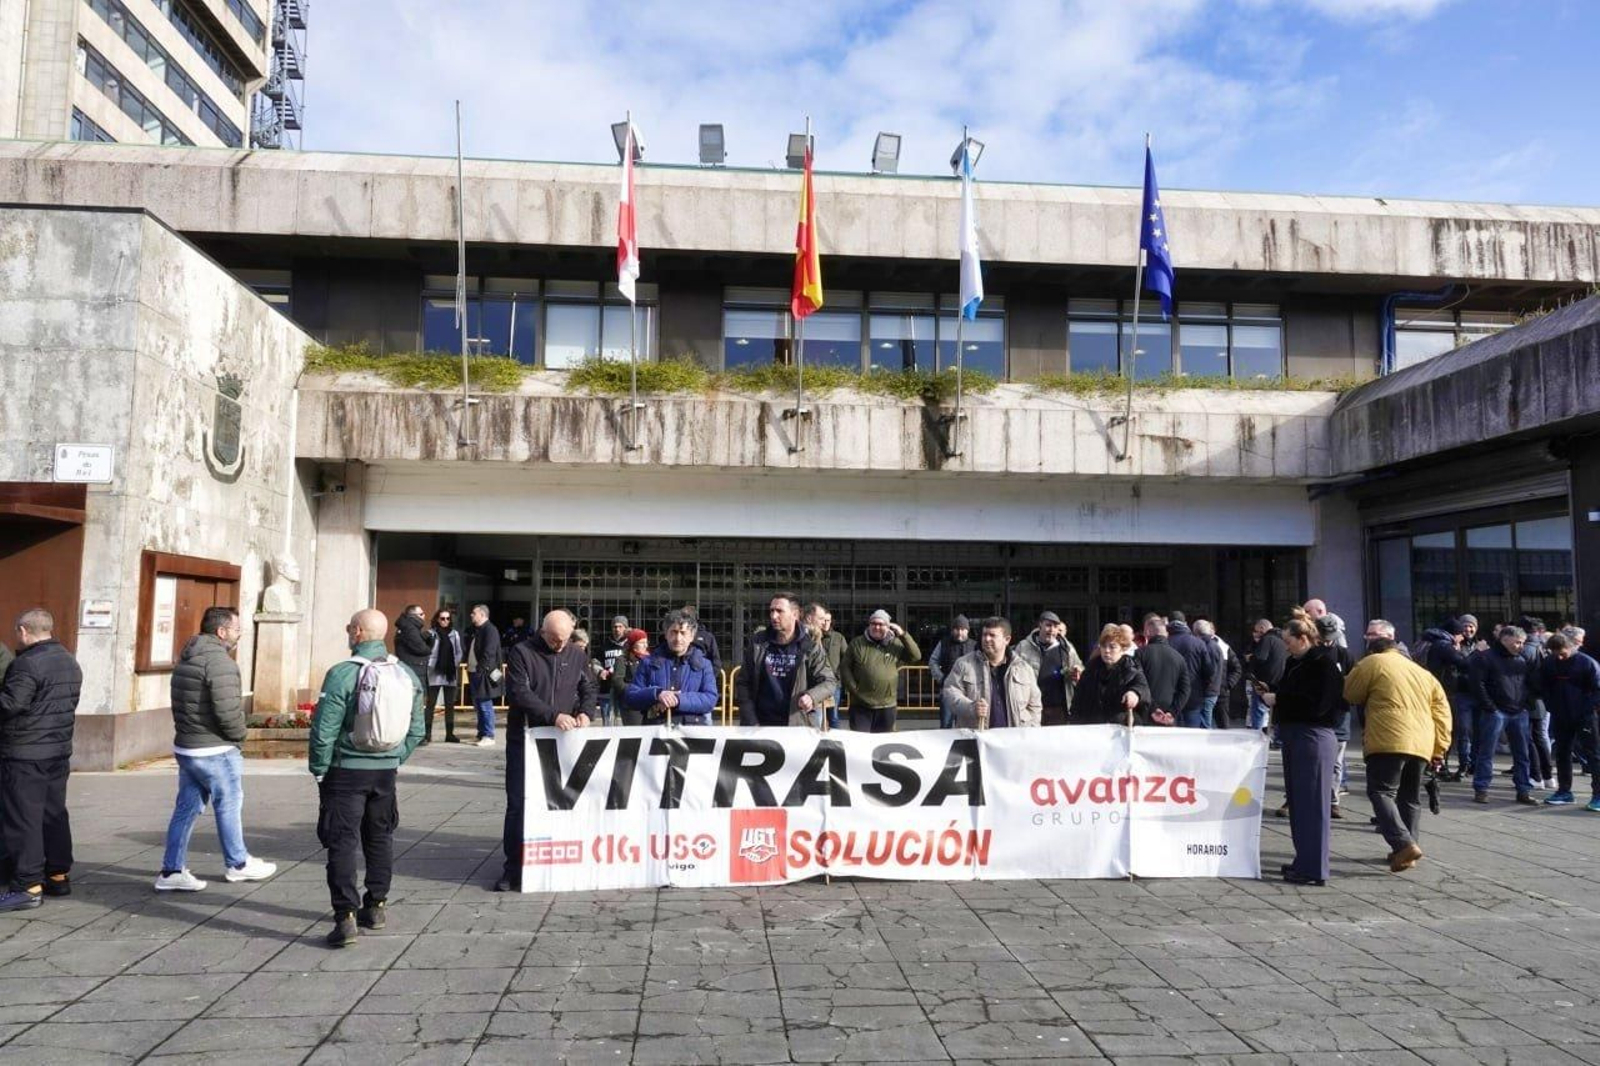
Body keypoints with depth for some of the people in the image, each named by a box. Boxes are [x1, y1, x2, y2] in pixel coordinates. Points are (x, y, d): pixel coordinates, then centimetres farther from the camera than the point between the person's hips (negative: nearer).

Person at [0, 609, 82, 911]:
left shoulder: (28, 663, -17)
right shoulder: (69, 662, 11)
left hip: (25, 754, -9)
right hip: (60, 751, 9)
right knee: (54, 814, 15)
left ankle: (27, 886, -2)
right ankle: (59, 875, 22)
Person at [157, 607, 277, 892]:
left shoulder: (186, 658, 12)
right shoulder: (219, 660, -19)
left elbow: (184, 704, 17)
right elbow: (228, 710, -25)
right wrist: (238, 735, -8)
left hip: (185, 746, 9)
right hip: (215, 751, -9)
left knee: (187, 807, 12)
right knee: (229, 806, 7)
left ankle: (172, 871, 14)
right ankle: (238, 864, 20)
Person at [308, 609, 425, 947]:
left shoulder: (342, 674, -16)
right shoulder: (406, 675, 1)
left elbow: (324, 730, -16)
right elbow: (416, 730, 5)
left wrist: (319, 768, -3)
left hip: (346, 770, -5)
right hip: (386, 771, 5)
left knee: (342, 842, 1)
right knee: (380, 838, 18)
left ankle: (346, 917, -3)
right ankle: (376, 906, 27)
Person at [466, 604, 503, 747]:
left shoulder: (490, 630, -13)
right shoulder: (476, 631, 17)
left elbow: (489, 653, -20)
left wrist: (481, 670, -22)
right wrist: (469, 667, 12)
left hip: (484, 674, -10)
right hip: (474, 673, 10)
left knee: (485, 706, -6)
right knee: (478, 706, 14)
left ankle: (488, 736, -1)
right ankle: (481, 734, 22)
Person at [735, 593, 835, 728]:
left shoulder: (809, 646, -3)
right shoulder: (757, 642, 3)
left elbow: (829, 681, -1)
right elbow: (743, 683, 5)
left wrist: (812, 696, -23)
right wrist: (750, 723, -4)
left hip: (799, 727, -2)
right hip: (761, 725, 2)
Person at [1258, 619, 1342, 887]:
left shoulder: (1323, 662, -11)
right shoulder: (1295, 663, 14)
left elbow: (1316, 703, -20)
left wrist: (1278, 700, -14)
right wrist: (1271, 697, 1)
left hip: (1313, 738, -9)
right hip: (1294, 737, 9)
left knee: (1311, 803, -5)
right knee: (1297, 802, 13)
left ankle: (1314, 869, -1)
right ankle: (1304, 861, 22)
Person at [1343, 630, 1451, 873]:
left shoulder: (1372, 663, 5)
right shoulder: (1423, 673, 23)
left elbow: (1351, 694, 10)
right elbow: (1442, 713, 18)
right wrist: (1439, 750, 19)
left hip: (1389, 742, -6)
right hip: (1421, 745, 6)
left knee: (1381, 792, -5)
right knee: (1410, 798, 17)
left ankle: (1404, 844, -21)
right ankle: (1405, 851, 19)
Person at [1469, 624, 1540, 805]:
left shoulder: (1526, 657, 9)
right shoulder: (1484, 657, -7)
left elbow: (1534, 681, 14)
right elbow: (1477, 684, -10)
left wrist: (1527, 701, 3)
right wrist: (1489, 707, -12)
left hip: (1519, 712, 5)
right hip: (1495, 712, -5)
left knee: (1522, 754, 8)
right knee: (1486, 753, -1)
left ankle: (1524, 790, 16)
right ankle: (1481, 789, 5)